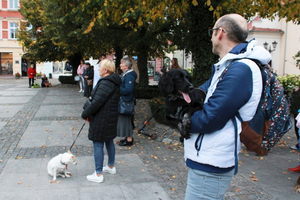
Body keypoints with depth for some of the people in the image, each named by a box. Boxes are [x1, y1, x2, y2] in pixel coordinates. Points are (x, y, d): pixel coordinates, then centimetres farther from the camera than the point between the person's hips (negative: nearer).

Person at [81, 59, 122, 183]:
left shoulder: (105, 83, -22)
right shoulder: (114, 82, 10)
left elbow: (97, 103, -25)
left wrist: (85, 114, -11)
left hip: (101, 119, -10)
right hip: (111, 118, 10)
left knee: (98, 145, -1)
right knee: (109, 141, 21)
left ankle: (98, 174, 8)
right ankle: (111, 167, 37)